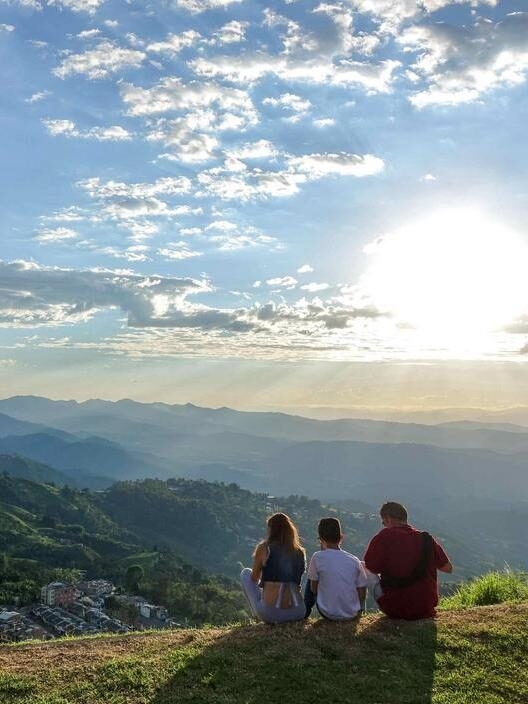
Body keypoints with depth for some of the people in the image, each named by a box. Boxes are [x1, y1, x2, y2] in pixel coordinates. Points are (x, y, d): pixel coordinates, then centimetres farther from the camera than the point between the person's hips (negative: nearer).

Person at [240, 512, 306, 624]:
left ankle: (257, 615, 19)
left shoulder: (263, 548, -2)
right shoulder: (300, 552, 7)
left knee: (245, 573, 20)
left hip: (270, 614, -4)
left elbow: (254, 579, 11)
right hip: (298, 614, 4)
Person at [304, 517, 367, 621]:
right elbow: (362, 592, 0)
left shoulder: (317, 557, -12)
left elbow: (313, 588, -1)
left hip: (329, 614, -2)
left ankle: (305, 611, 30)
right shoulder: (355, 561, -5)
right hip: (353, 614, 2)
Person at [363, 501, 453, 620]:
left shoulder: (384, 537, -14)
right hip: (426, 609, 4)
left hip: (393, 610, -4)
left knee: (367, 572, 18)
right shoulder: (427, 540, -4)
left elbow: (371, 569, -9)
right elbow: (448, 568, 5)